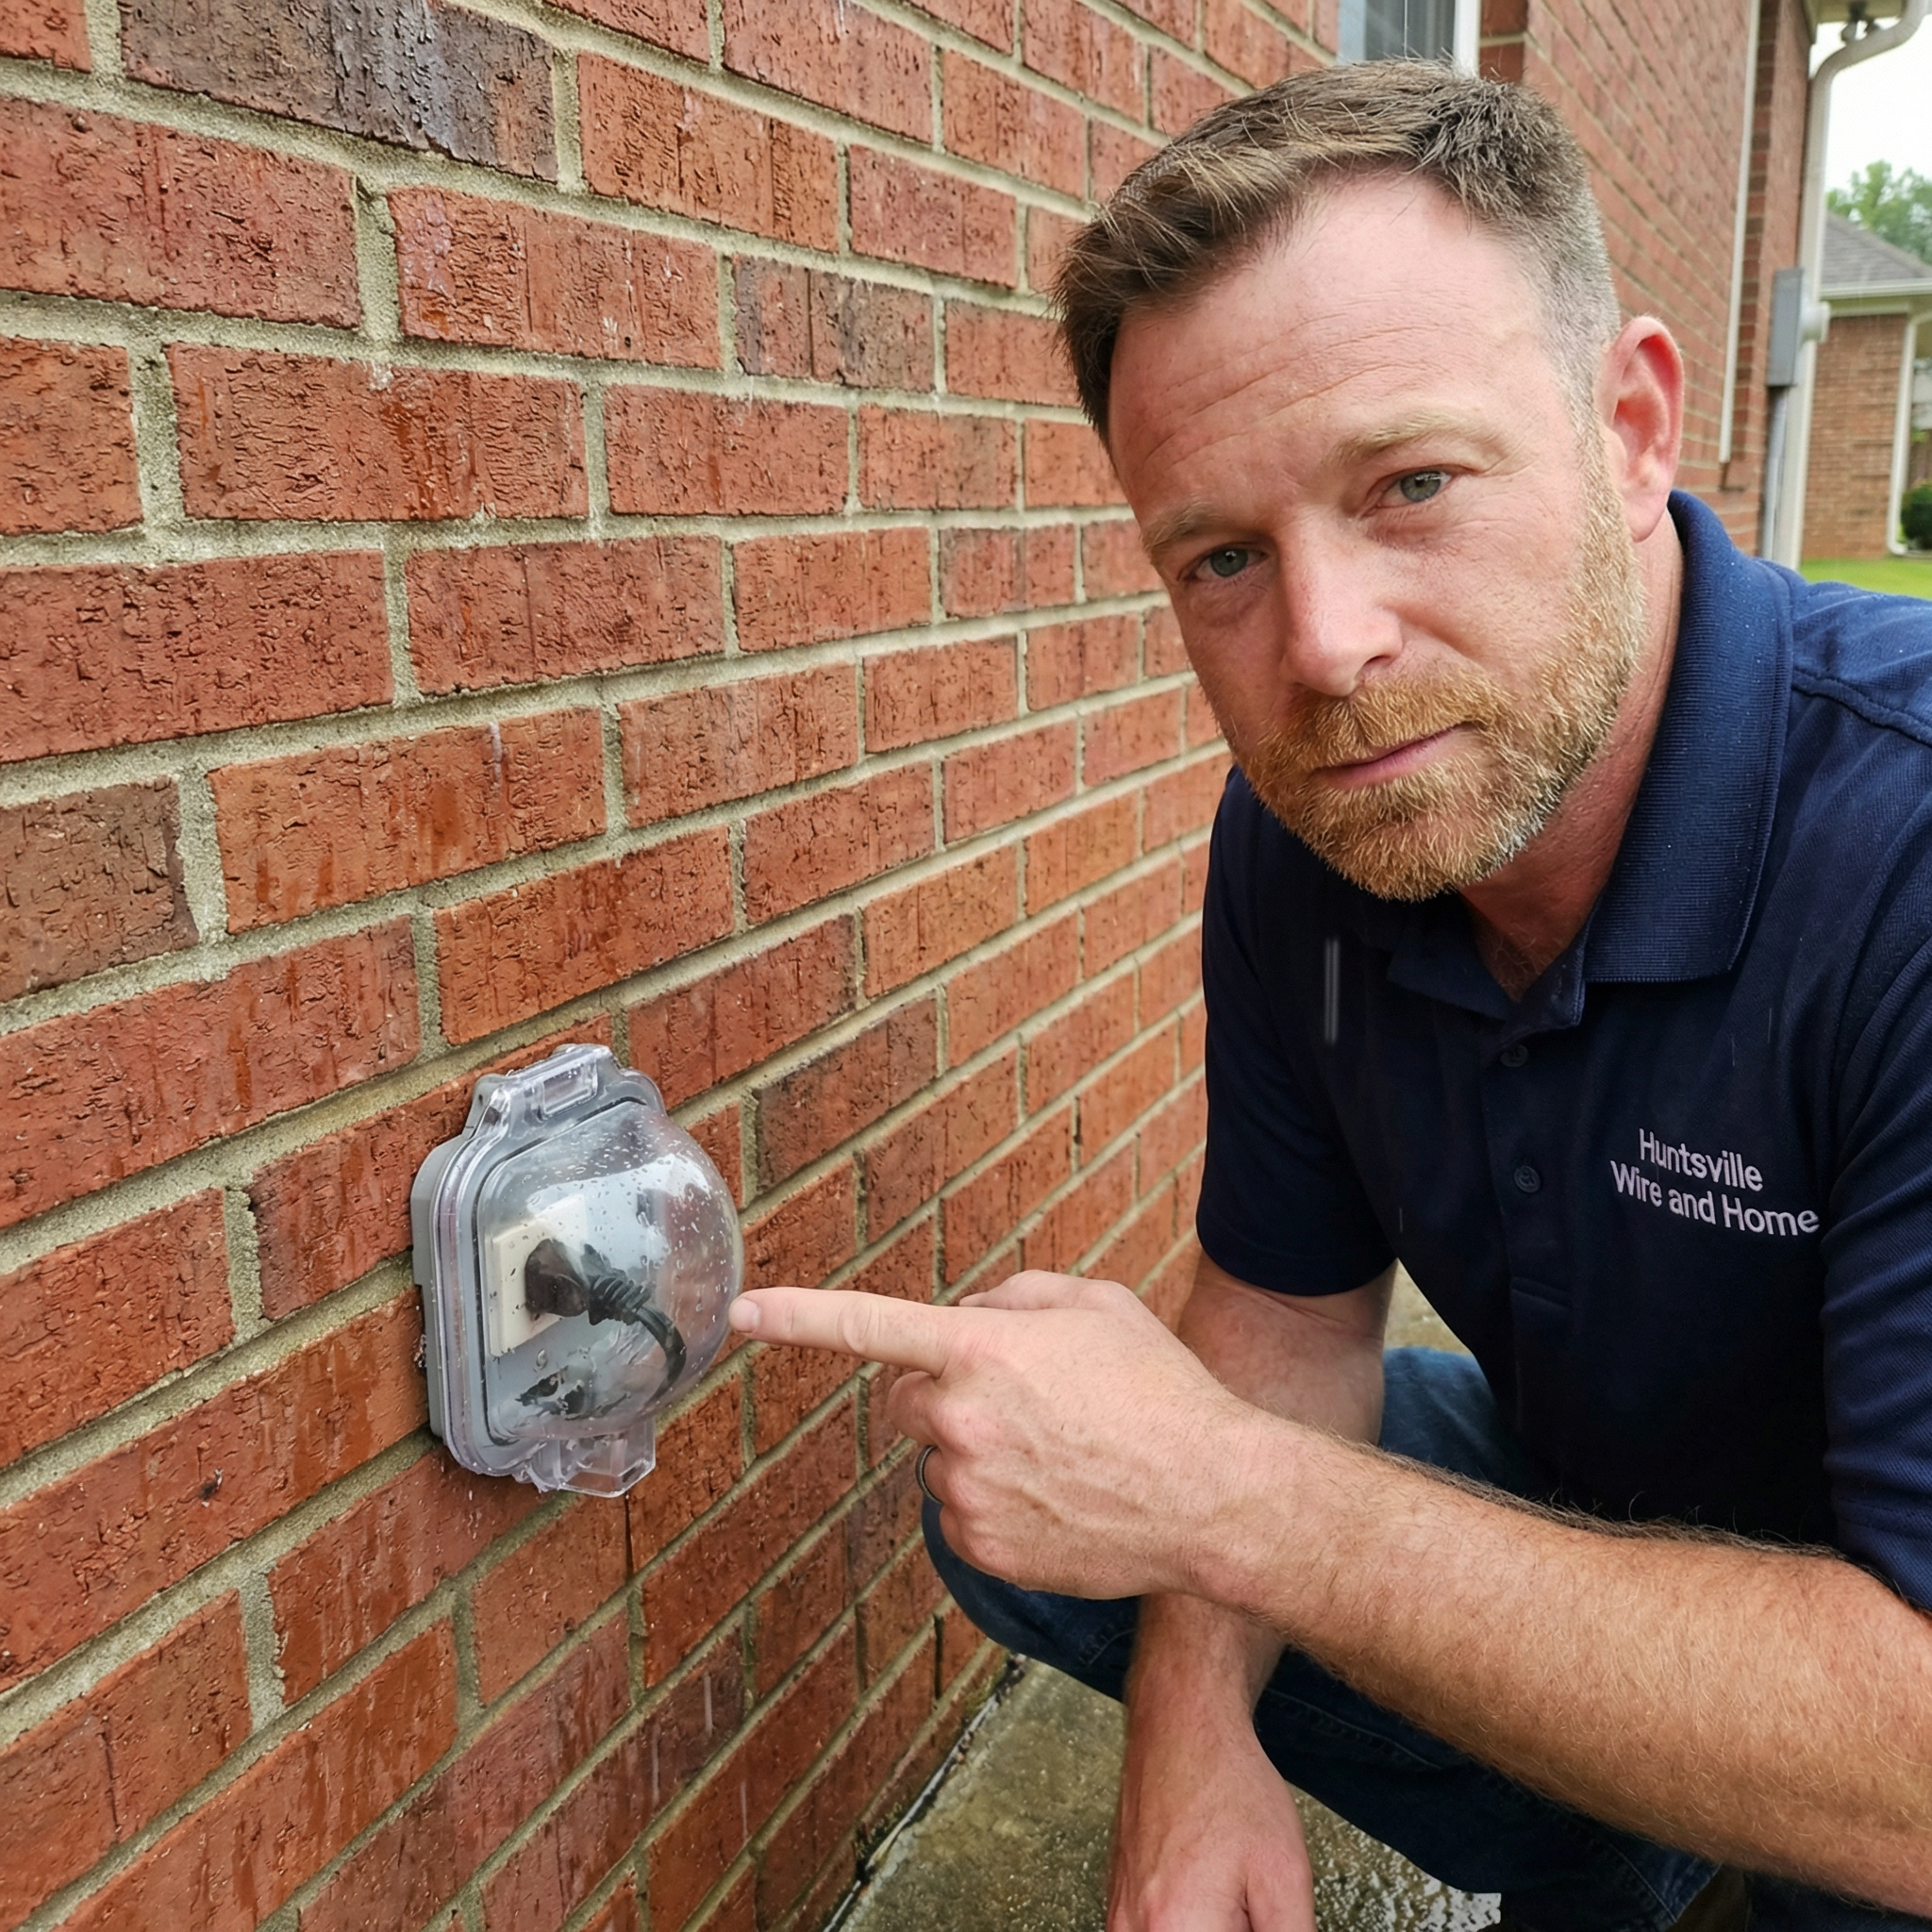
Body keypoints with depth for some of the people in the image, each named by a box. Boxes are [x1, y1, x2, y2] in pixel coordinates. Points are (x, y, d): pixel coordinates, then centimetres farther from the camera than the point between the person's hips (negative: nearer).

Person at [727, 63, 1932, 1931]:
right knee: (1007, 1503, -1)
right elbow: (1290, 1301, -1)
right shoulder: (1303, 831, -11)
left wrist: (1217, 1499, -32)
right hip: (1584, 1504, 6)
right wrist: (1195, 1728, -15)